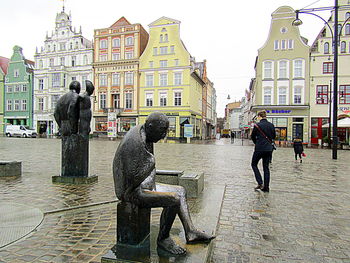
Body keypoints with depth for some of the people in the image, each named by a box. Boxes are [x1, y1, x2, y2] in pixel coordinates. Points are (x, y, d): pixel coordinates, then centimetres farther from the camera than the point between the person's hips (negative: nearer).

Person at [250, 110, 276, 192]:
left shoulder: (257, 125, -11)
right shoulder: (271, 125, 3)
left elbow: (253, 137, 0)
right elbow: (274, 136, 13)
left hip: (259, 148, -5)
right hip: (269, 149, 5)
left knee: (254, 164, 13)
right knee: (266, 167, 12)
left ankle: (260, 183, 2)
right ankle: (266, 187, 14)